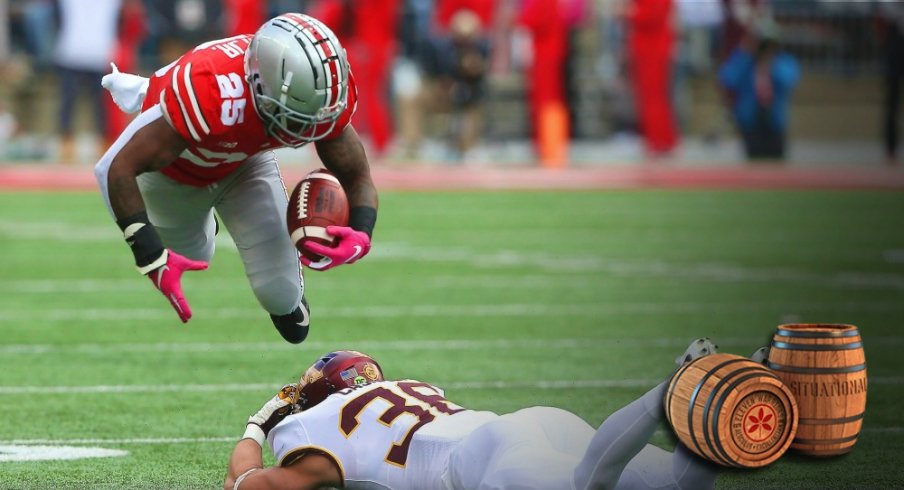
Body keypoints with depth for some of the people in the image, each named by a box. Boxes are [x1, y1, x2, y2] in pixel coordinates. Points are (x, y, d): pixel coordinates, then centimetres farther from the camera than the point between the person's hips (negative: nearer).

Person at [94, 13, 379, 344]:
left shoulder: (328, 95, -33)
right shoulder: (210, 95, -47)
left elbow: (358, 177, -16)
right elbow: (121, 169, -38)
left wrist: (361, 234, -38)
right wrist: (152, 257, -41)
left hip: (245, 160, 3)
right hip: (174, 167, -3)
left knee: (281, 295, -7)